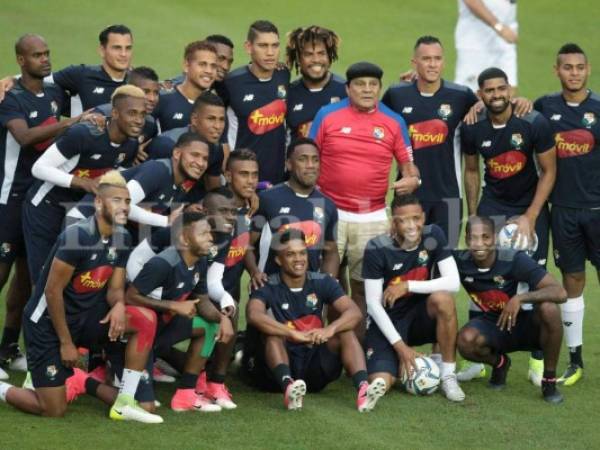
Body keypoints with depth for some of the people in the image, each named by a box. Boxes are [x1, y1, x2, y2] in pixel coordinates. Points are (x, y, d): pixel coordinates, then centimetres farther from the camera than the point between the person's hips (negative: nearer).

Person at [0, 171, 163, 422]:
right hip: (47, 322, -7)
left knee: (146, 320, -13)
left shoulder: (121, 238, 0)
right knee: (54, 410, -10)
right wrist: (66, 342, -16)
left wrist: (119, 305, -21)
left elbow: (115, 288, 5)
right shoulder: (77, 236, -24)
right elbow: (53, 291, -20)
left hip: (83, 316, 7)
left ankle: (125, 403, -6)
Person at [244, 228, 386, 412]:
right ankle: (288, 386, -55)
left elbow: (354, 313, -9)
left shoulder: (321, 282, 4)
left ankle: (363, 389, -40)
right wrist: (293, 334, -39)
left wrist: (329, 330, -29)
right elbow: (254, 315, -29)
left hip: (314, 368, 3)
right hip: (279, 365, -3)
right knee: (271, 330, -28)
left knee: (346, 331, -16)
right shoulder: (268, 287, -6)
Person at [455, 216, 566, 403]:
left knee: (549, 309, -35)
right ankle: (499, 363, 6)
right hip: (492, 326, 2)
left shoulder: (515, 260, -23)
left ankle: (549, 381, -13)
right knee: (466, 341, -32)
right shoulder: (460, 261, -14)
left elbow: (560, 293, -29)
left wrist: (520, 298, -41)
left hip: (525, 324, -2)